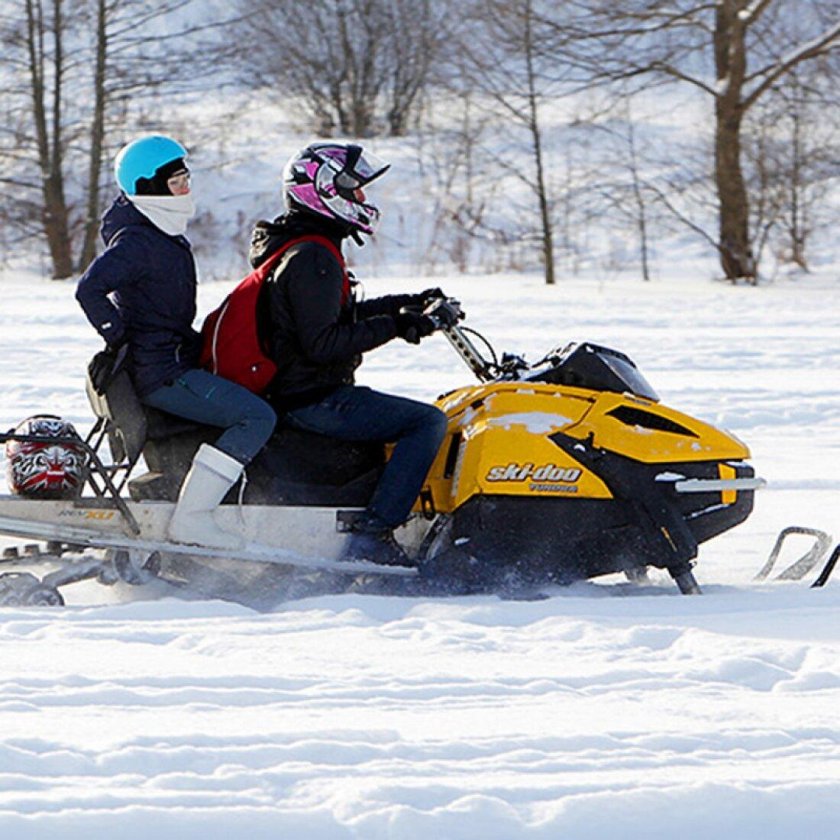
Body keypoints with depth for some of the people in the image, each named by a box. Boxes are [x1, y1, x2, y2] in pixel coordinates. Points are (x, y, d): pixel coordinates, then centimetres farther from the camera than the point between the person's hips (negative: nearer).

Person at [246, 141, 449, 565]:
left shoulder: (297, 249, 16)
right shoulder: (313, 258, -18)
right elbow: (321, 343, -25)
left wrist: (408, 304, 25)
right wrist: (393, 327, -21)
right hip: (316, 400, -11)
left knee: (421, 417, 26)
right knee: (429, 422, -17)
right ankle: (372, 536, -23)